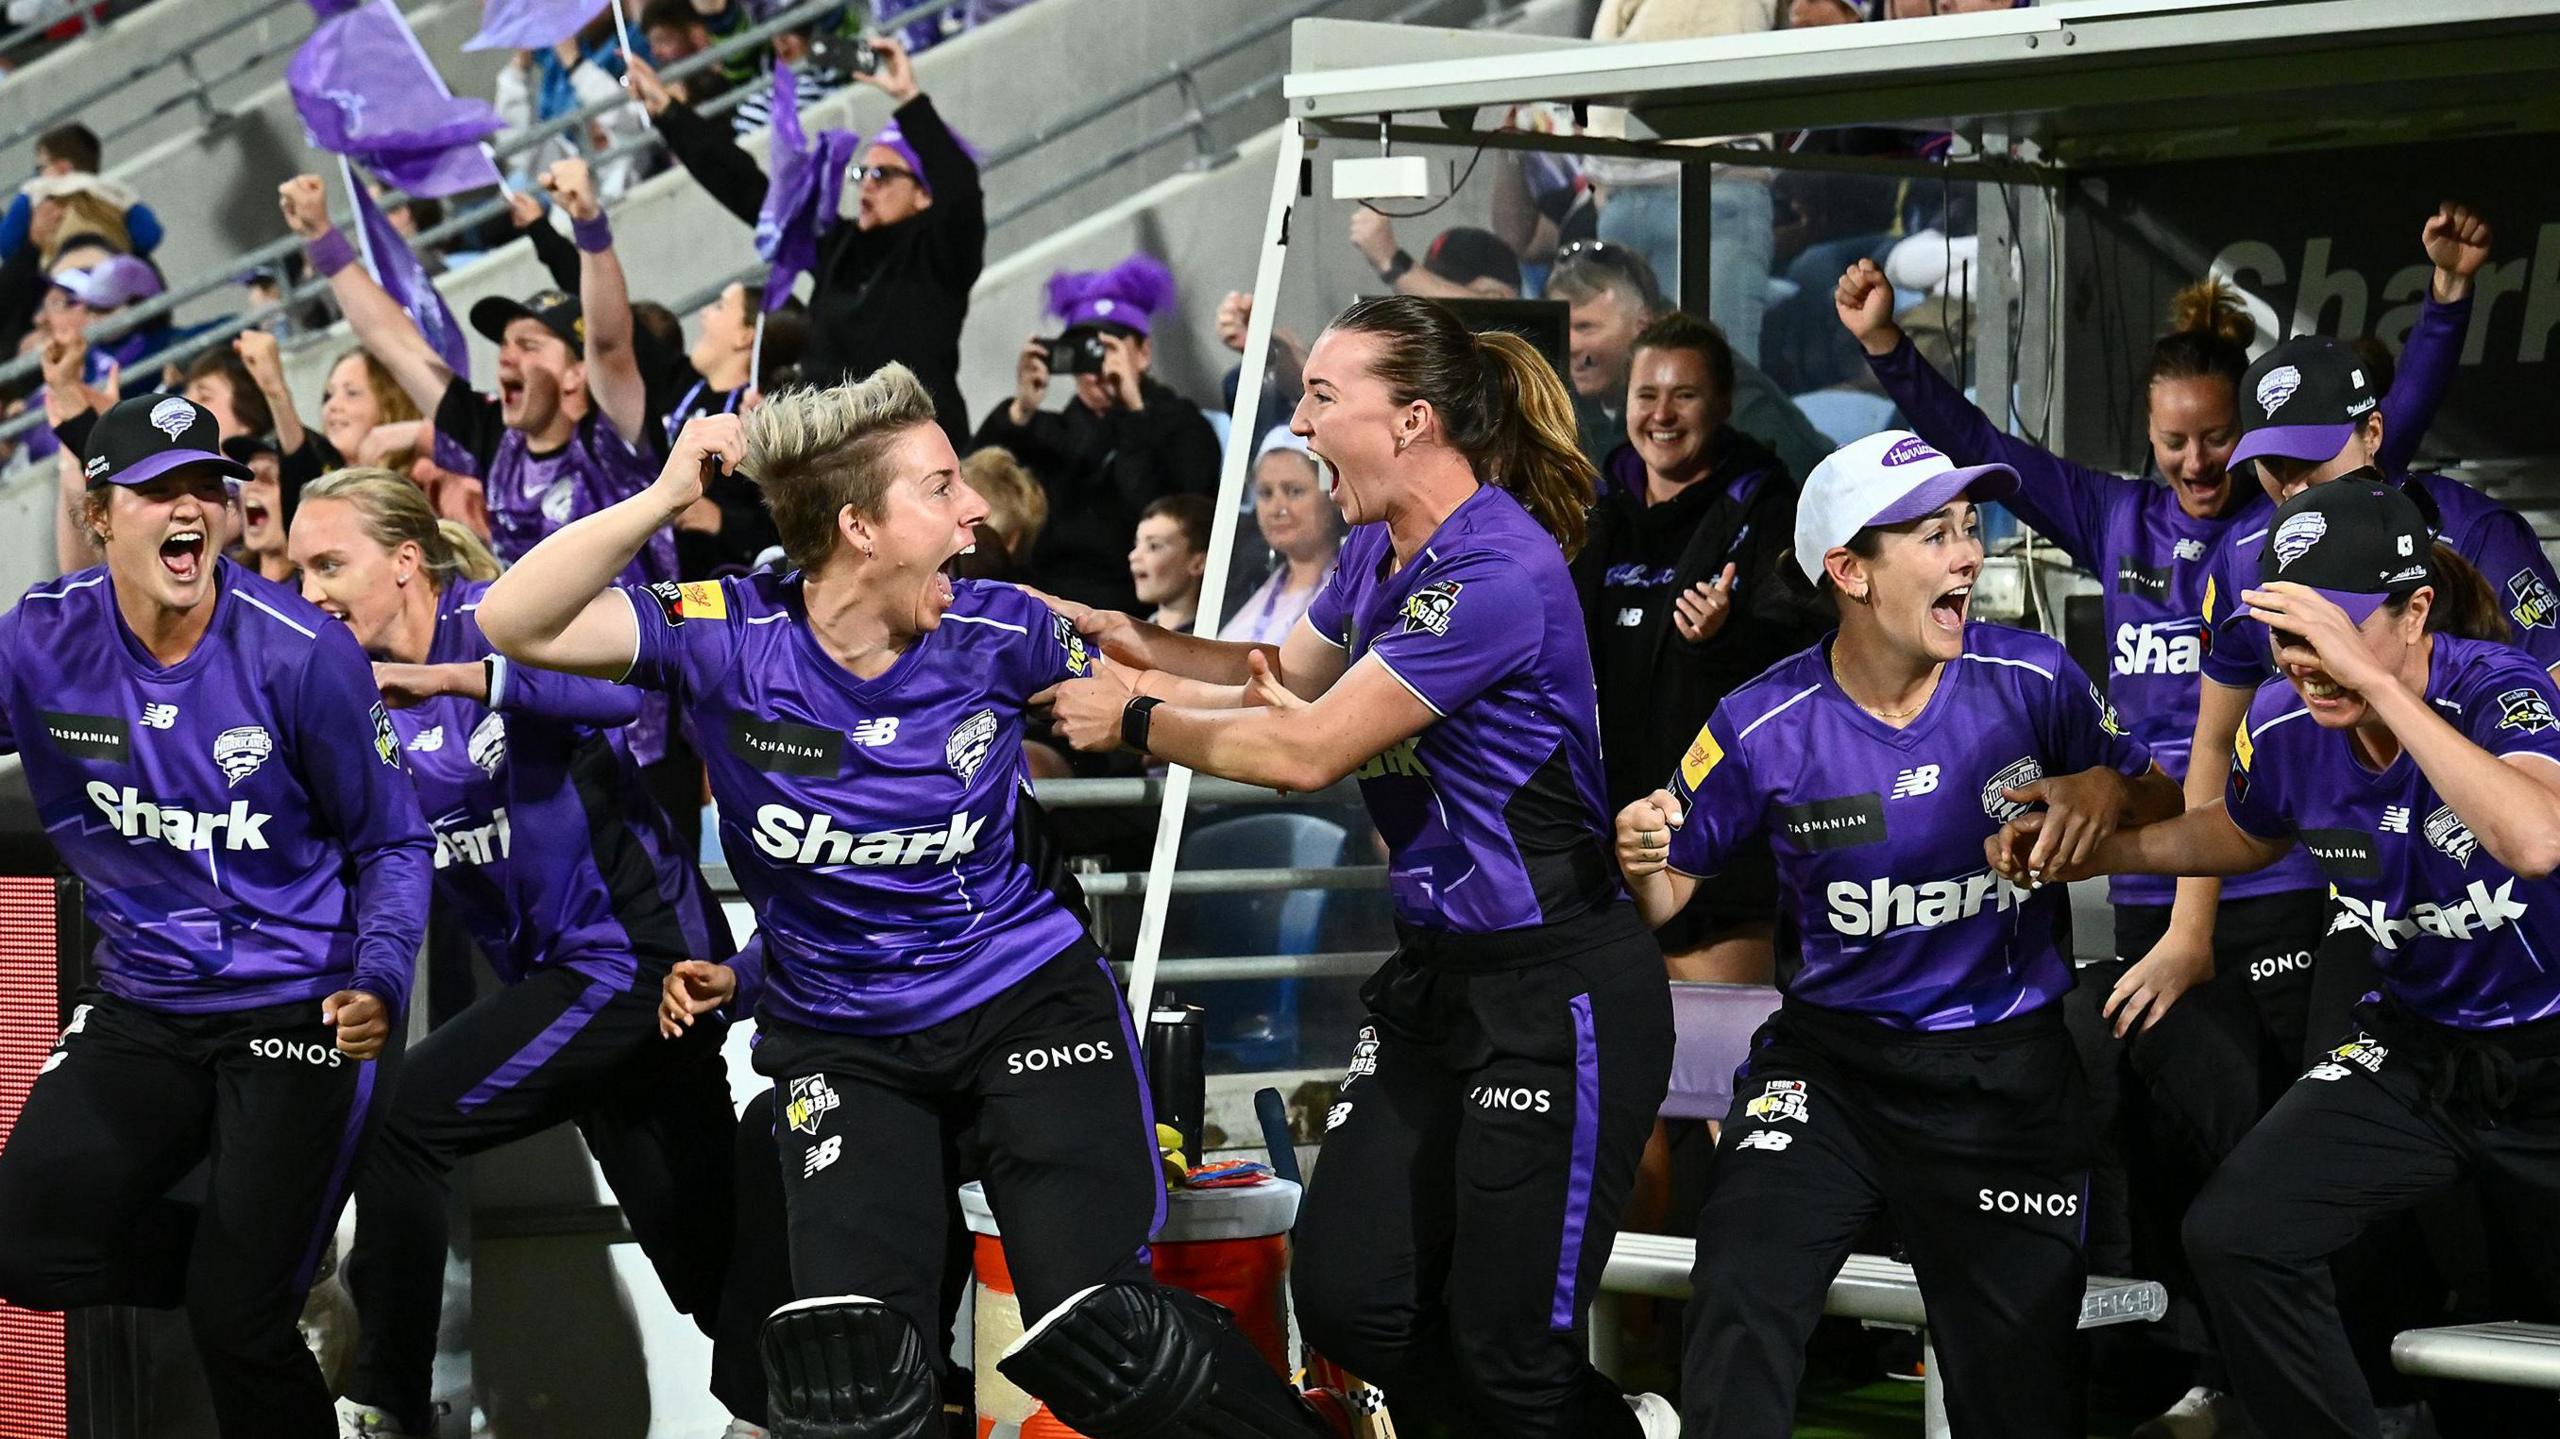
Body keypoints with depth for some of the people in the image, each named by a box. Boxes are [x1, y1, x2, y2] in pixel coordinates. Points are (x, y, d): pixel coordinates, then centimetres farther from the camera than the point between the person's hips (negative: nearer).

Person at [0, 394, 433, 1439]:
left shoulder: (302, 654, -13)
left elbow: (391, 845, -4)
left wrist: (380, 980, -20)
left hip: (295, 1009, -4)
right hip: (139, 1008, 4)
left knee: (237, 1326, -8)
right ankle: (261, 1269, 15)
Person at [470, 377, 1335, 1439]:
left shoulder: (1000, 633, -8)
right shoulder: (730, 640, -13)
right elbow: (517, 626, -21)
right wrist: (663, 499, -31)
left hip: (1027, 999, 0)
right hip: (841, 1040, 0)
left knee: (1091, 1336, -14)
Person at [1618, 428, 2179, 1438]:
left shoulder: (2034, 682, -7)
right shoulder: (1762, 729, -10)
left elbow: (2164, 809, 6)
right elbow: (1667, 895, 0)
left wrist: (2107, 790, -17)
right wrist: (1639, 865, -23)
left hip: (2008, 1073, 1)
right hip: (1829, 1061, -1)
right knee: (1739, 1311, -24)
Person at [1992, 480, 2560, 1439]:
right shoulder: (2285, 725, -9)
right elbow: (2244, 834, 17)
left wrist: (2375, 680, -45)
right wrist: (2100, 852, 3)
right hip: (2416, 1046, 4)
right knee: (2233, 1236, -16)